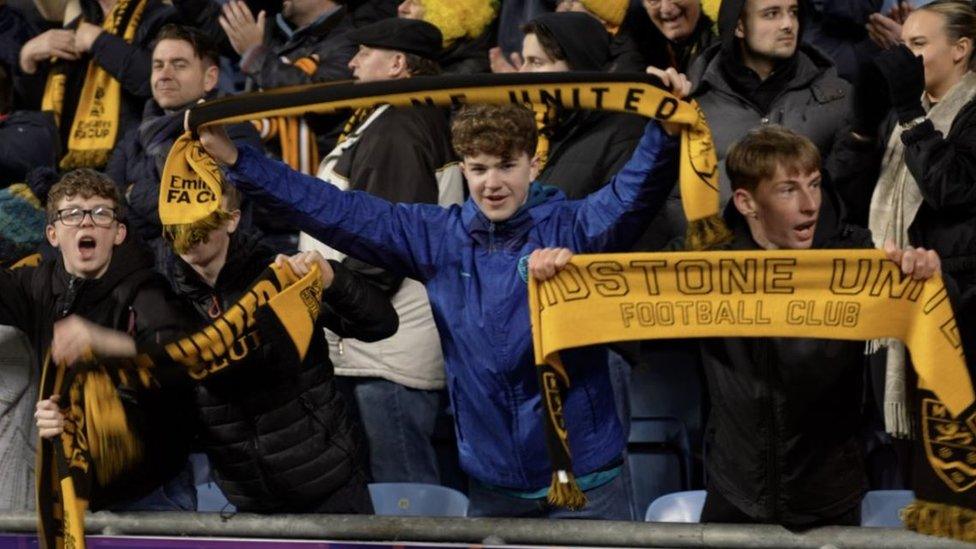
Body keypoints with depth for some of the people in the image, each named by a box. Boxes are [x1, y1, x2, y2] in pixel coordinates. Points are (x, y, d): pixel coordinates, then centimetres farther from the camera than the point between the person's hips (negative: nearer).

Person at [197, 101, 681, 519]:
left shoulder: (572, 228, -7)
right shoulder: (437, 238, 4)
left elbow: (636, 190, -24)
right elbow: (337, 212, 5)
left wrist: (665, 127, -44)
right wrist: (235, 159, 3)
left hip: (583, 478, -3)